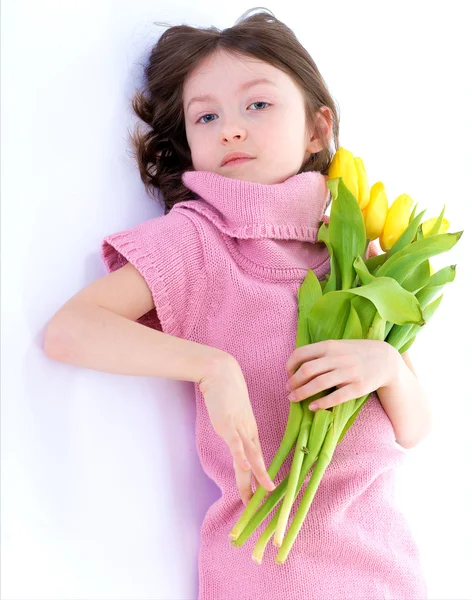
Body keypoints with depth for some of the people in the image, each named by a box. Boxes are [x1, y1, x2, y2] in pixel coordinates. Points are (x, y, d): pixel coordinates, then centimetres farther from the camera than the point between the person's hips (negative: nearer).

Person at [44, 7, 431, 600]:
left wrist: (387, 364, -18)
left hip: (384, 549, 5)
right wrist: (211, 365, -28)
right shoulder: (194, 237, -8)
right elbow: (67, 330, -19)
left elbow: (411, 430, 4)